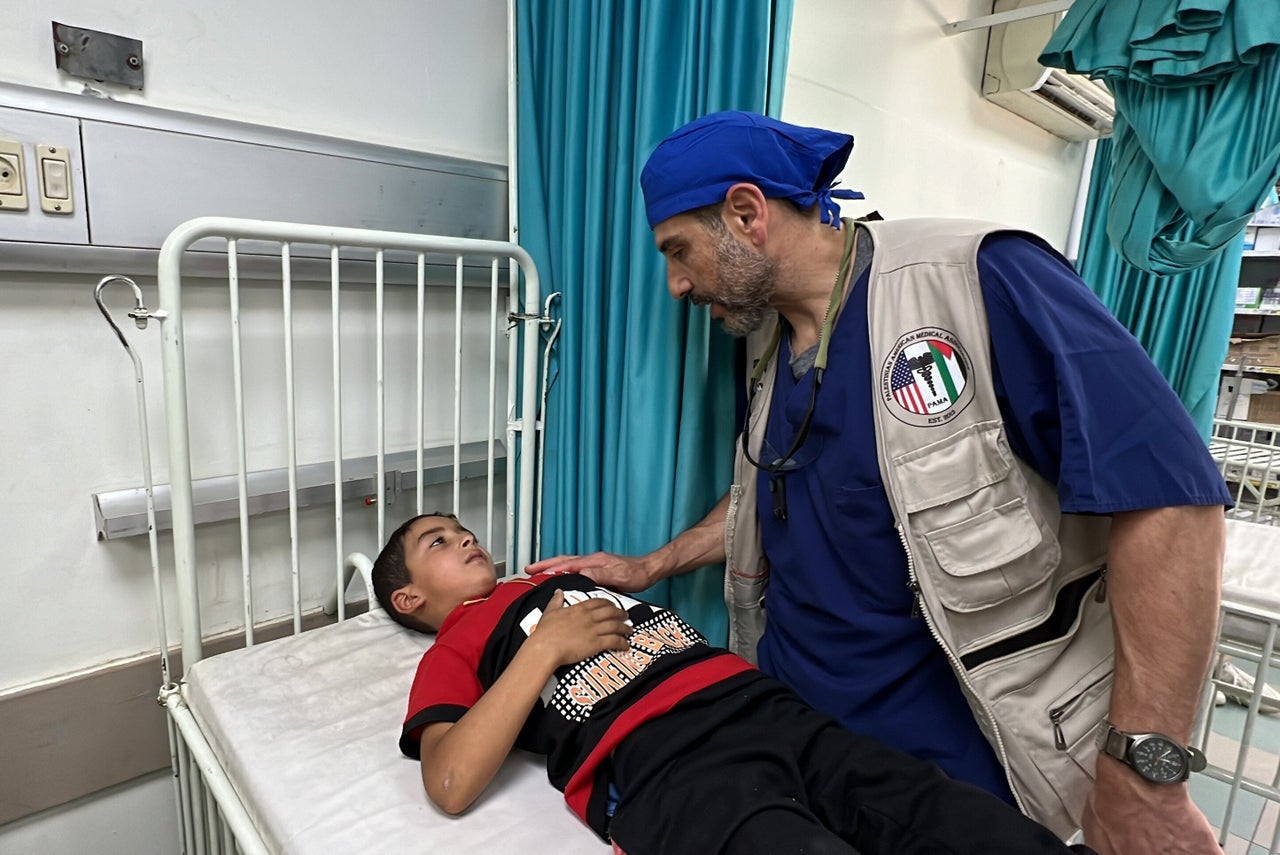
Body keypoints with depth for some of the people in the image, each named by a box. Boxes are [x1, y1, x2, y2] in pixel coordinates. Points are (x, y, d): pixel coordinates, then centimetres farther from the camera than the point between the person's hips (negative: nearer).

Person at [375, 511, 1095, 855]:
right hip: (659, 759, -5)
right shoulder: (450, 654, 15)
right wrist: (547, 647, -4)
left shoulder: (556, 581, 33)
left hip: (760, 703, 6)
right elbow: (451, 786, -3)